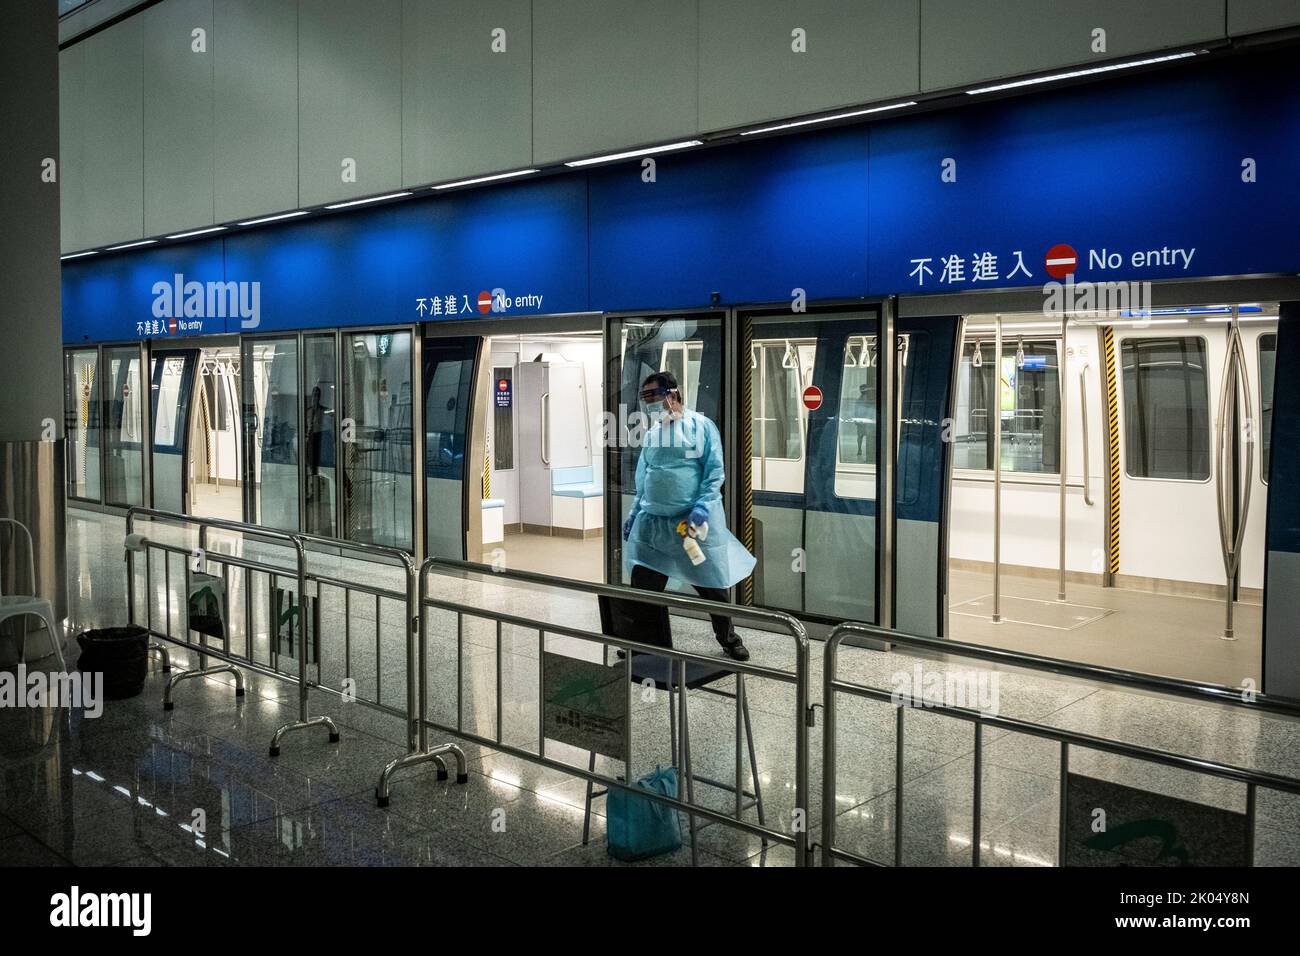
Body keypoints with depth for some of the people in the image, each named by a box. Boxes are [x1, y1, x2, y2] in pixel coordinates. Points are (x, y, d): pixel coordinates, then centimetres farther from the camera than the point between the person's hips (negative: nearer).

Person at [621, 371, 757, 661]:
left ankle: (728, 638, 26)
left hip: (695, 521, -4)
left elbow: (715, 471, -8)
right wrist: (634, 514, 13)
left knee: (714, 584, 6)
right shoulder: (652, 433, 11)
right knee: (642, 587, 1)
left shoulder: (701, 426, -4)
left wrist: (702, 507, -19)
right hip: (653, 521, 4)